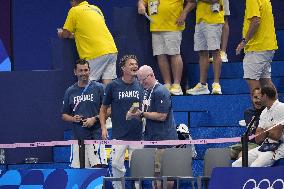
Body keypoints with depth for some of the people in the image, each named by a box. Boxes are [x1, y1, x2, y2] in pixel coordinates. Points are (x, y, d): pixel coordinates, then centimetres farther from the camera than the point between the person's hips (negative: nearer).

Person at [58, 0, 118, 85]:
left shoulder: (74, 10, 1)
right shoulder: (96, 9, 21)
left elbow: (66, 34, 3)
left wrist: (61, 33, 25)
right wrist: (76, 33, 33)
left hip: (96, 54, -7)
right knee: (107, 82, 1)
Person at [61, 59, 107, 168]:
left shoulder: (98, 88, 3)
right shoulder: (70, 92, 12)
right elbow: (64, 115, 17)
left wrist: (94, 119, -11)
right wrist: (73, 119, -4)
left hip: (95, 135, -3)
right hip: (77, 137, 3)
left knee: (98, 166, -14)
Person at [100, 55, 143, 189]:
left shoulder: (141, 86, 7)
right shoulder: (113, 86, 0)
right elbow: (103, 109, 8)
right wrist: (103, 128, -3)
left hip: (137, 135, 2)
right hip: (119, 136, -2)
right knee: (117, 165, -7)